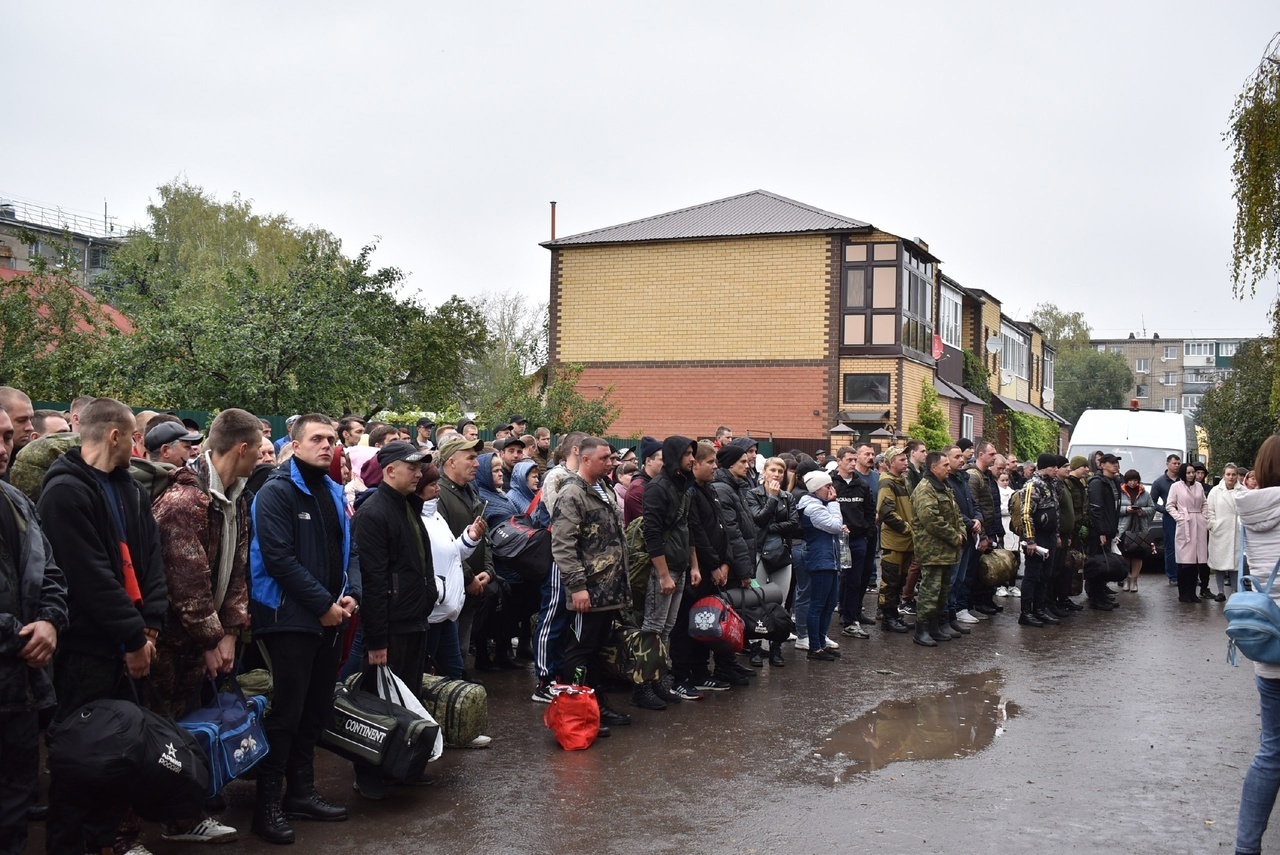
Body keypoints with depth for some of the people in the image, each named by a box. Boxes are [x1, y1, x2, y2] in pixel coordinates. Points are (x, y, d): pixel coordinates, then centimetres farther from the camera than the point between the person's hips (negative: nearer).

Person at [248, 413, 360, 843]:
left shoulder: (334, 492, 13)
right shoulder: (276, 493, -11)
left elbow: (349, 549, 16)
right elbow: (280, 559, -19)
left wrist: (351, 593, -2)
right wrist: (323, 604, -17)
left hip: (330, 618, 8)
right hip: (290, 617, -7)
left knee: (316, 709, 13)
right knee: (287, 711, -4)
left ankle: (301, 790, 25)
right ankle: (268, 803, 6)